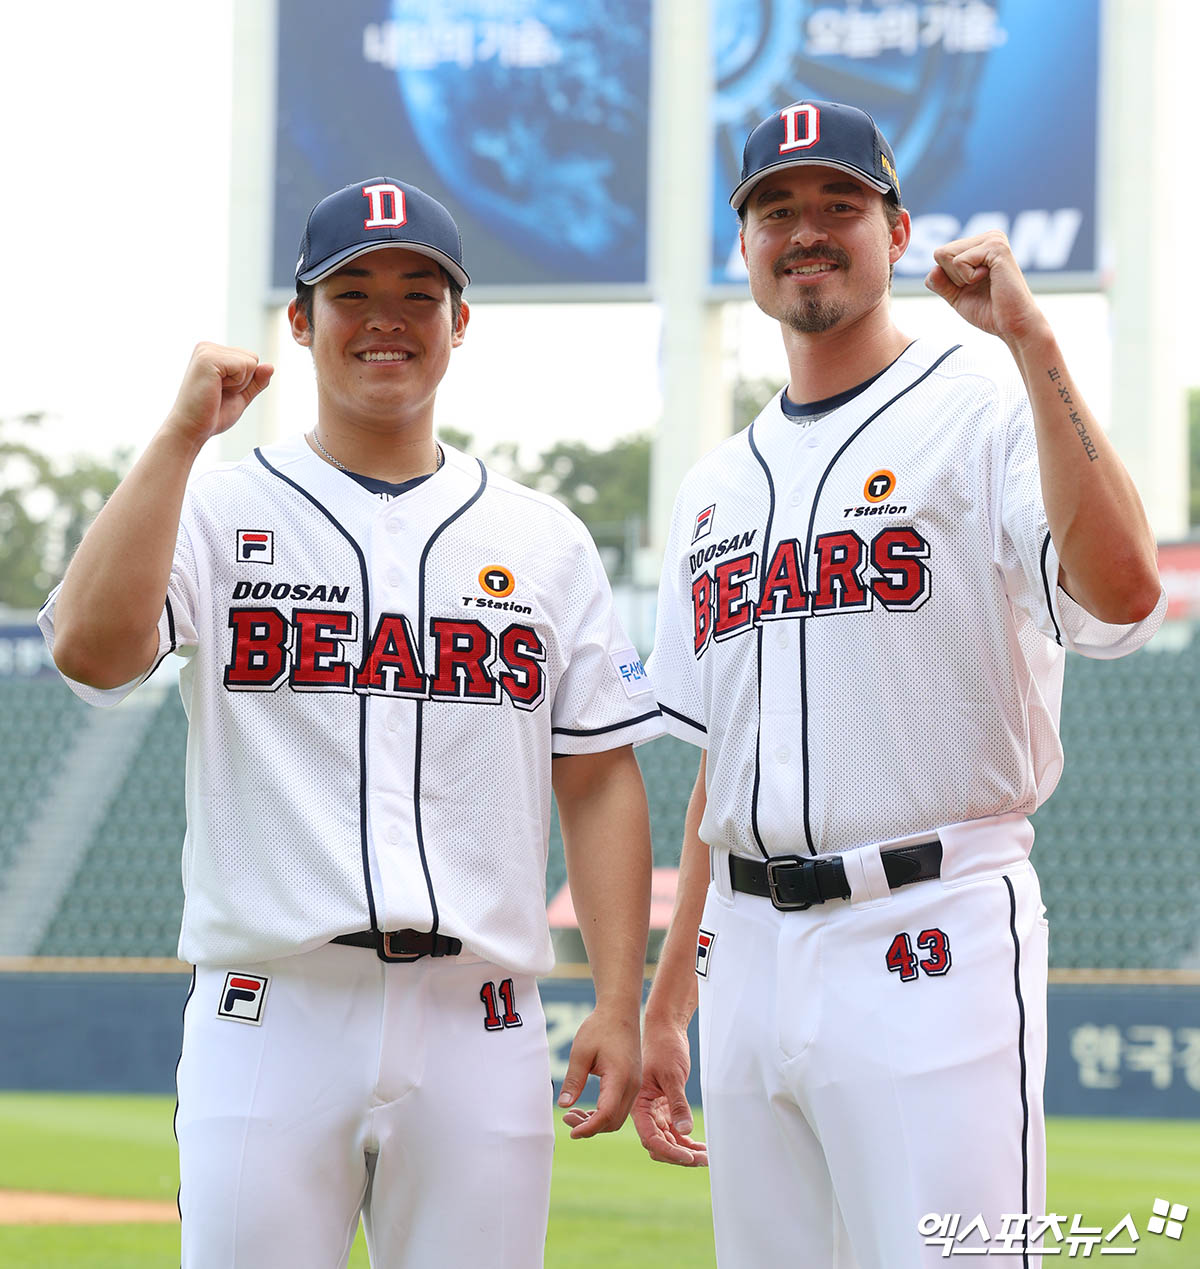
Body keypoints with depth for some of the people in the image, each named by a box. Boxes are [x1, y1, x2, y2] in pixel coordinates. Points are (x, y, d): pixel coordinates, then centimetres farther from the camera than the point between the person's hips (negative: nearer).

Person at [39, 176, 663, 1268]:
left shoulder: (543, 541, 12)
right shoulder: (219, 512, 6)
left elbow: (598, 779, 10)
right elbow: (91, 645, -14)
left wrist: (618, 1006, 0)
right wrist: (183, 433, -11)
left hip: (478, 1022, 2)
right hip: (269, 1014, -2)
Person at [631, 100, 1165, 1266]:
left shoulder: (989, 416, -2)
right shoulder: (718, 486, 19)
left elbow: (1122, 595, -23)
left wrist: (1033, 346, -23)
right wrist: (664, 1007, 18)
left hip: (929, 940, -7)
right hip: (750, 945, 7)